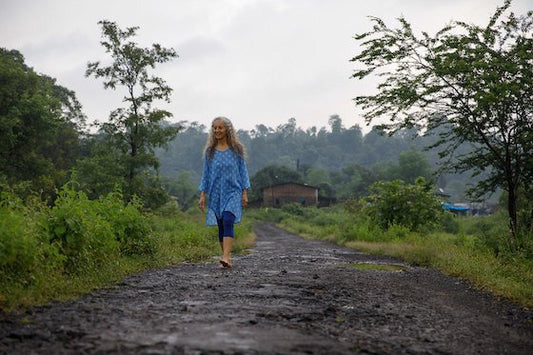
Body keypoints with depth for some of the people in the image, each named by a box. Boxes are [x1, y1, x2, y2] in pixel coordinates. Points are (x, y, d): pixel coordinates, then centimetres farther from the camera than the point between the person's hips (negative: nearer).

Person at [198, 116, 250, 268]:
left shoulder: (236, 149, 2)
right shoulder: (210, 151, 7)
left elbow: (243, 170, 4)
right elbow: (206, 173, 10)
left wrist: (245, 193, -1)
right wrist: (202, 195, 4)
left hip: (232, 191, -3)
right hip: (216, 193, 3)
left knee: (228, 221, -21)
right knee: (221, 226, 5)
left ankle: (226, 257, -28)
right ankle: (227, 257, 15)